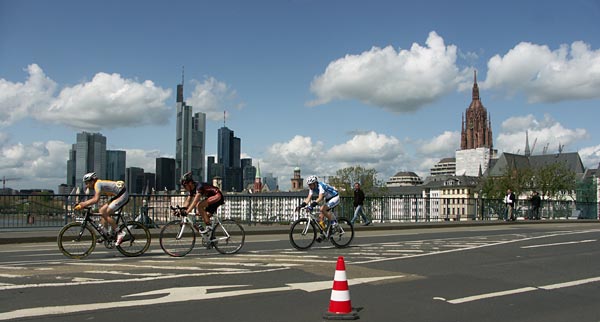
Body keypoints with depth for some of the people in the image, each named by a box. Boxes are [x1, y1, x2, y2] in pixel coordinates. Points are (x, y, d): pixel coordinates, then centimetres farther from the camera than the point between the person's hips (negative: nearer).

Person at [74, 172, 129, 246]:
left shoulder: (98, 184, -17)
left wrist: (83, 205, -27)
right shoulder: (97, 185, 12)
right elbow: (94, 199, 16)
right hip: (118, 196, 10)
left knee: (105, 214, -13)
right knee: (102, 211, 8)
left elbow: (96, 200, -29)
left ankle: (120, 233, -8)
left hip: (123, 195, -10)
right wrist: (82, 204, 5)